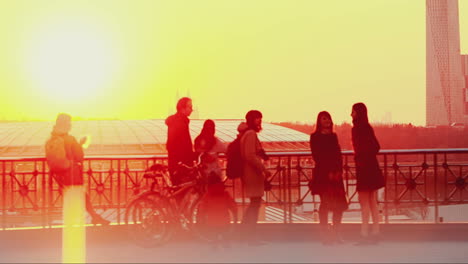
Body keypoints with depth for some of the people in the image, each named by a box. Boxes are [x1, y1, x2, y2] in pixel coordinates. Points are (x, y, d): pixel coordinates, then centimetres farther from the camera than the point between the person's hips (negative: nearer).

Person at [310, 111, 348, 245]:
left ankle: (336, 233, 11)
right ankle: (325, 235, -2)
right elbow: (317, 156, -7)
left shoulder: (333, 136, 17)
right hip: (323, 174, -5)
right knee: (325, 203, -6)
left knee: (340, 204, 1)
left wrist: (338, 171, -3)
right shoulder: (315, 137, 1)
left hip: (336, 173, 5)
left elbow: (338, 155, 12)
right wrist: (328, 172, -14)